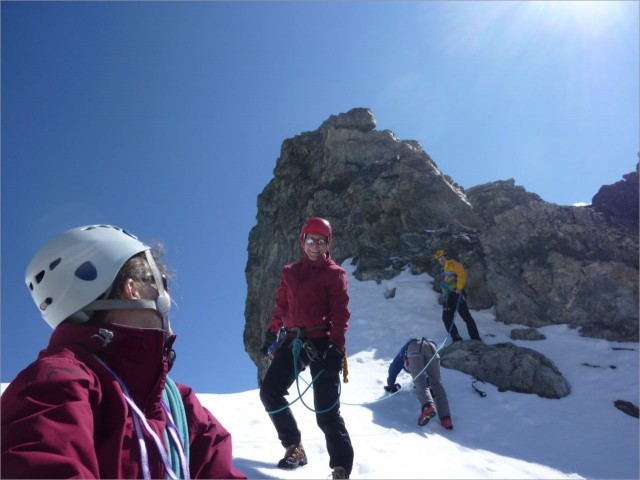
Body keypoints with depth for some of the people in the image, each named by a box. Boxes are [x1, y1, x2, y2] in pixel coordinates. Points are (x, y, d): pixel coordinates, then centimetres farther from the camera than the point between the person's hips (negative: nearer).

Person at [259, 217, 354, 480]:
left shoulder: (334, 273, 1)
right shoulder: (290, 272, 15)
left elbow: (340, 312, -5)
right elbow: (281, 307, 19)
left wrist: (337, 345, -15)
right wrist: (271, 334, 15)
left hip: (321, 342, -5)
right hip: (292, 340, 6)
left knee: (326, 411, -9)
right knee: (269, 392, 5)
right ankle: (293, 446, 20)